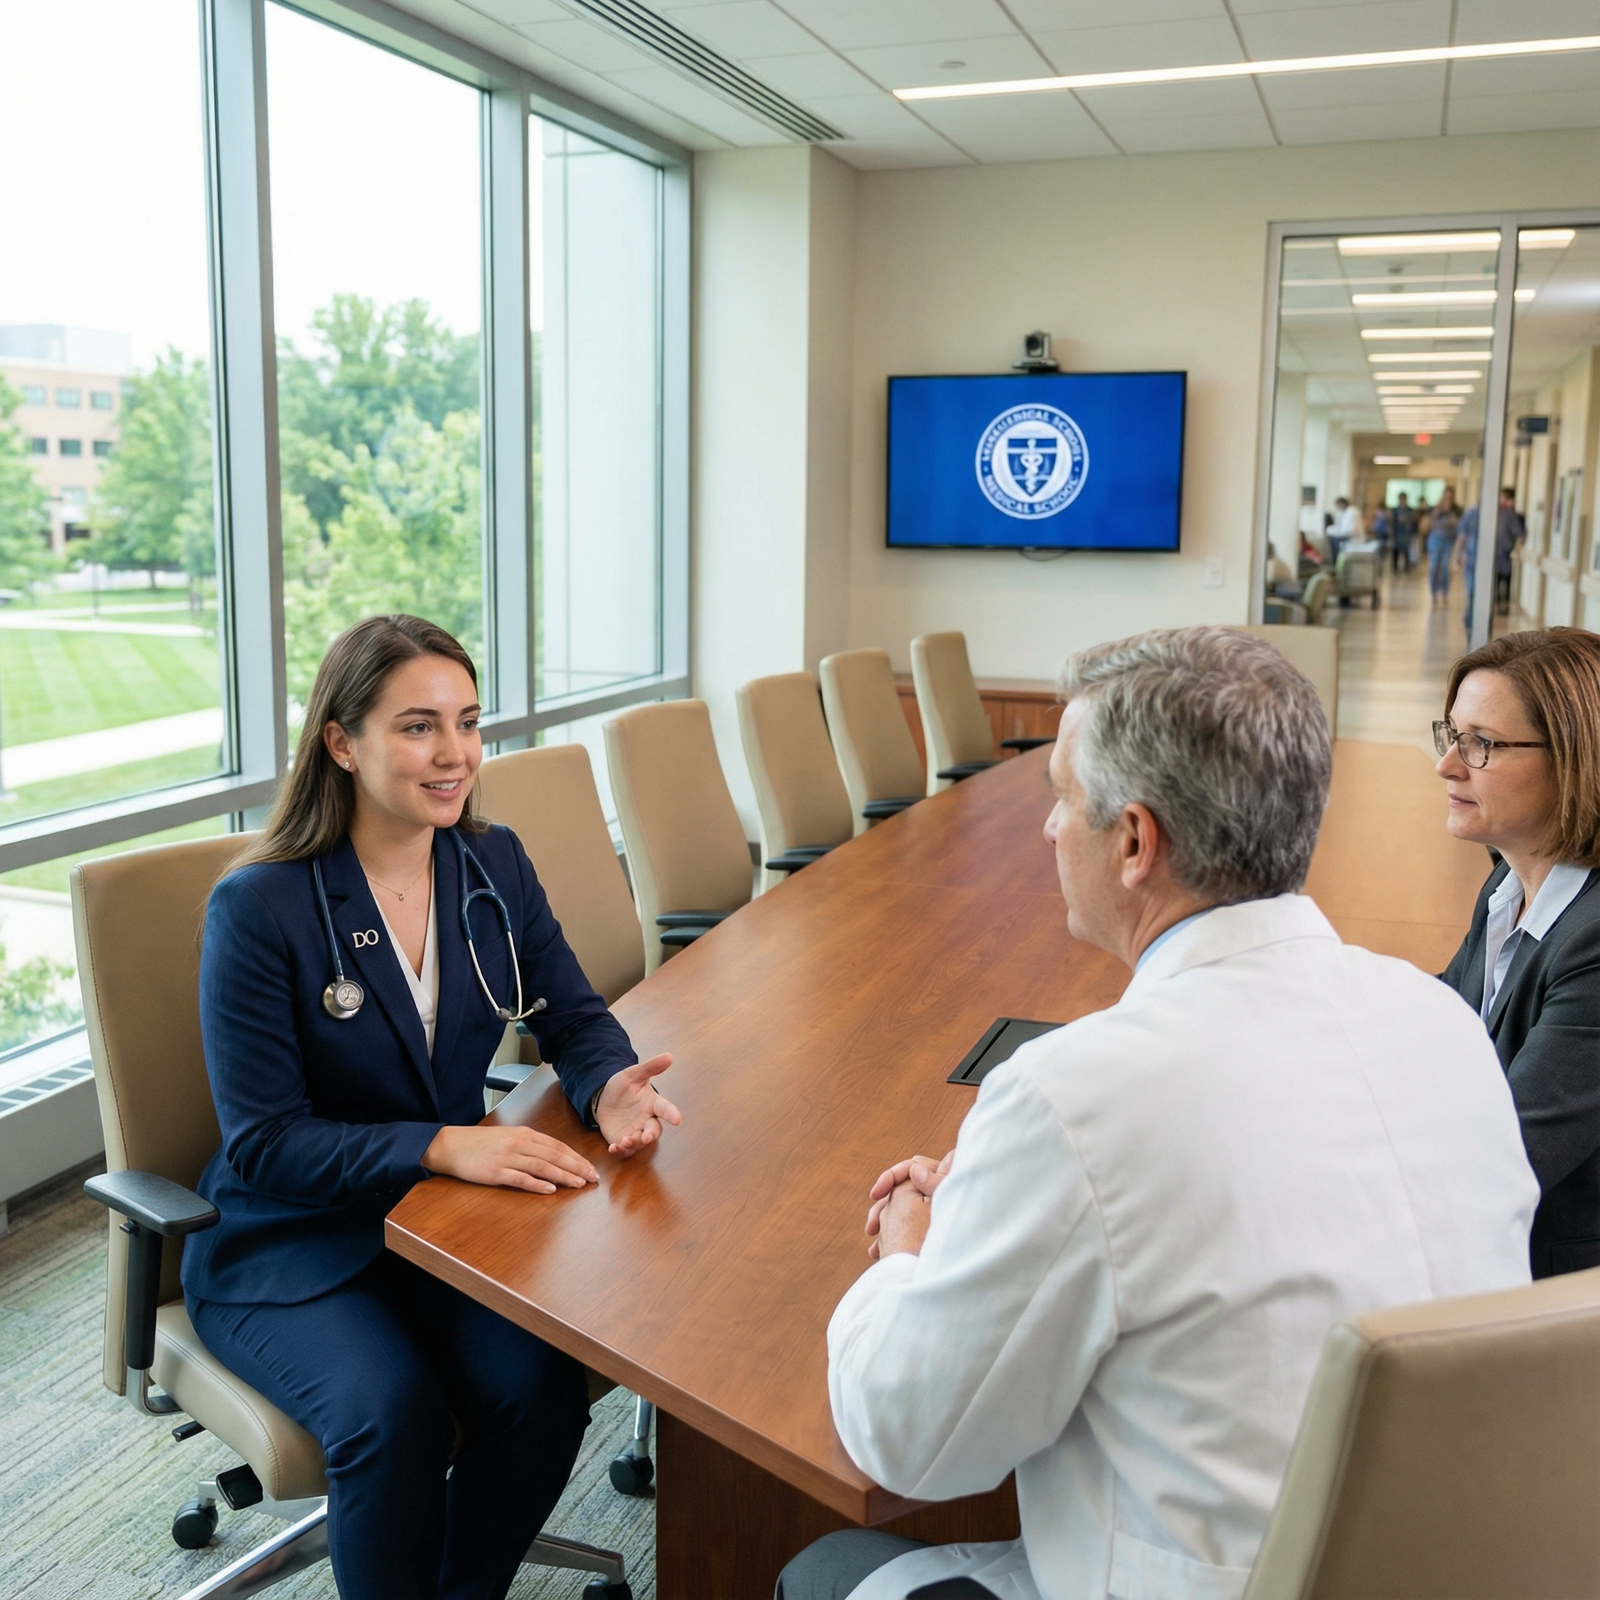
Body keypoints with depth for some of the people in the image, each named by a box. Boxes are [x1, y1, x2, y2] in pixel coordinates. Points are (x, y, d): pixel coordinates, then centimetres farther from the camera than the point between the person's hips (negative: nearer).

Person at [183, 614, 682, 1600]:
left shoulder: (494, 865, -1)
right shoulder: (260, 908, -17)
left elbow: (574, 1017, 3)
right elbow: (263, 1142, -18)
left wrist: (609, 1087, -22)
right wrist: (444, 1146, -31)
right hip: (289, 1246, -4)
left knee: (541, 1387, -21)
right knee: (393, 1413, -29)